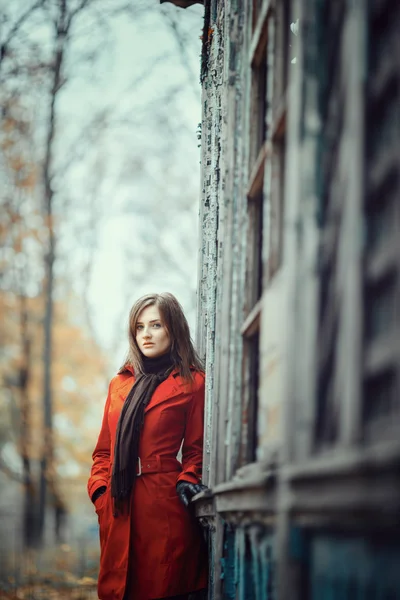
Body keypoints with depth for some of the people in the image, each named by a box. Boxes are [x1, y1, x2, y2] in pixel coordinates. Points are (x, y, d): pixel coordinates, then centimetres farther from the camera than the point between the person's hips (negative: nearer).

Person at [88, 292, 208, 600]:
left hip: (164, 504, -4)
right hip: (118, 507, 4)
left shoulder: (192, 384, 4)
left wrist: (186, 482, -13)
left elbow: (195, 449, 5)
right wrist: (100, 488, 4)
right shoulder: (120, 384, 18)